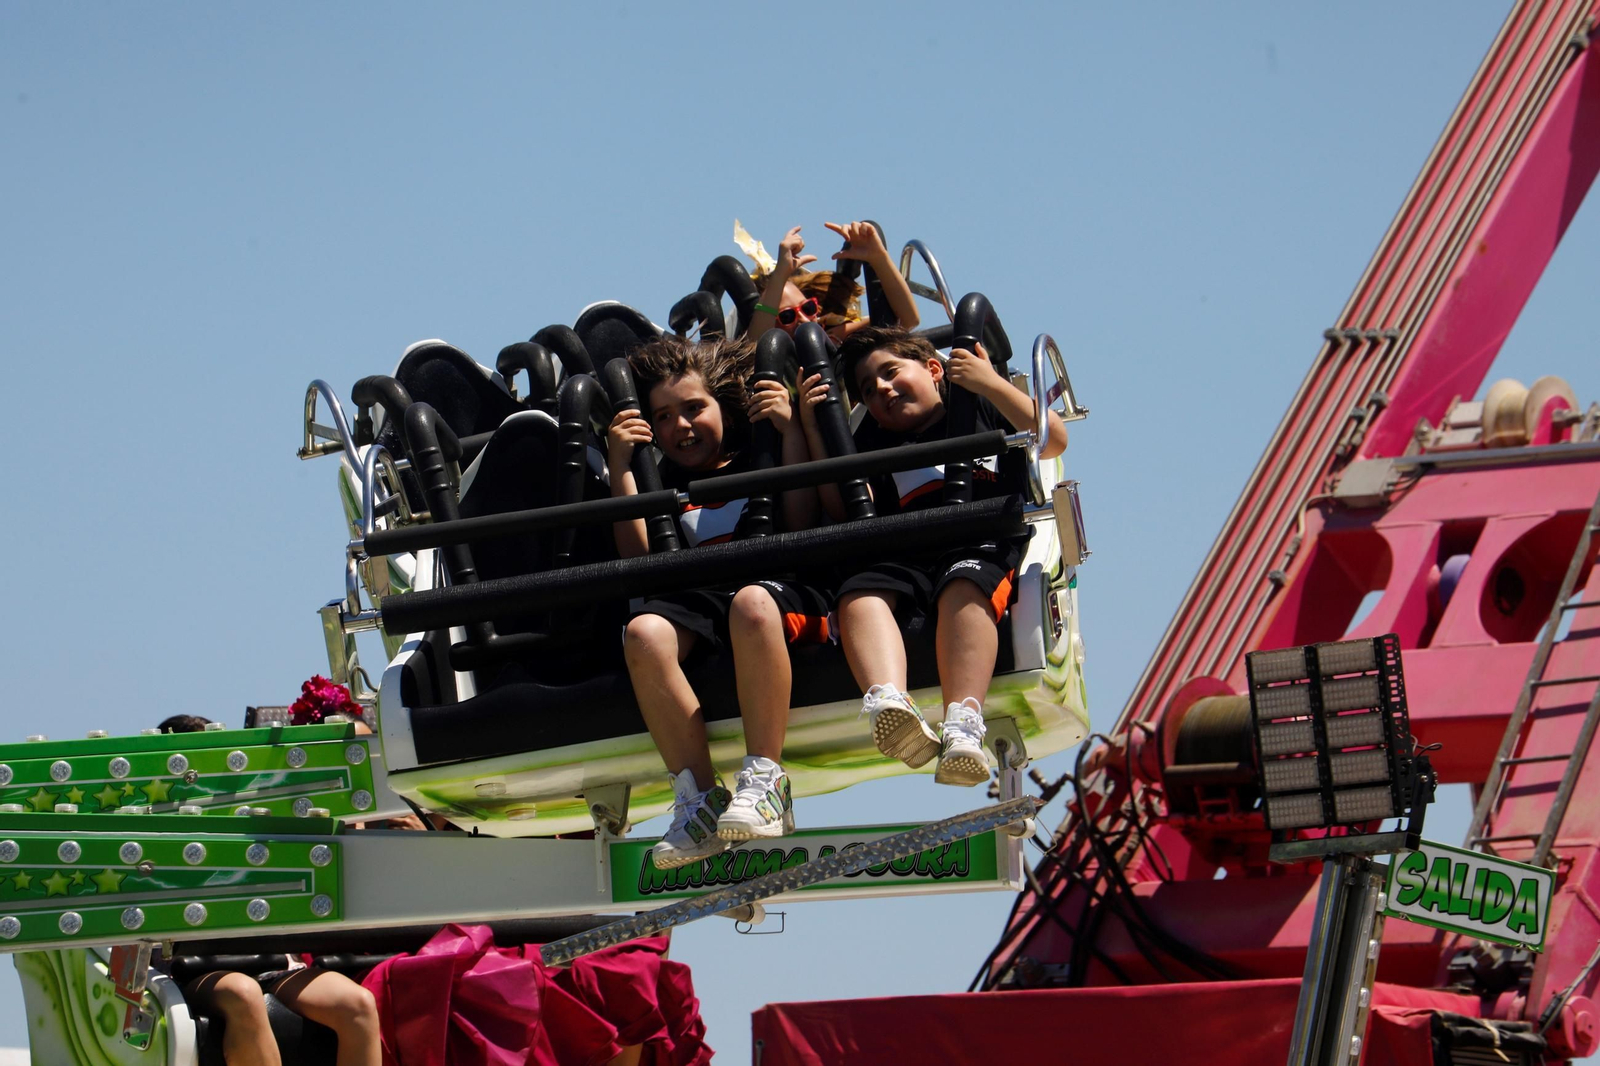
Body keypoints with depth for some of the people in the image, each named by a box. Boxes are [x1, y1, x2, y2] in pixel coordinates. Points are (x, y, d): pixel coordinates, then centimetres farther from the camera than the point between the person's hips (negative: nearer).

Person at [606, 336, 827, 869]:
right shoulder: (663, 485, 29)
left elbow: (802, 526, 6)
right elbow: (639, 559, 11)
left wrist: (791, 432, 6)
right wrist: (620, 468, 11)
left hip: (777, 589, -2)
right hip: (695, 605, 2)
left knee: (752, 603, -41)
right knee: (644, 632, -34)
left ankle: (764, 781, -38)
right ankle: (698, 799, -33)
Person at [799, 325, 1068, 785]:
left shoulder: (982, 409, 25)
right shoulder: (875, 443, 32)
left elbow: (1053, 440, 10)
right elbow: (845, 510, 14)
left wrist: (993, 384, 4)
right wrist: (814, 429, 12)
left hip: (983, 544, -3)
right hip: (904, 554, 3)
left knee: (964, 585, -37)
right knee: (860, 591, -31)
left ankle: (962, 728, -53)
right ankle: (889, 704, -57)